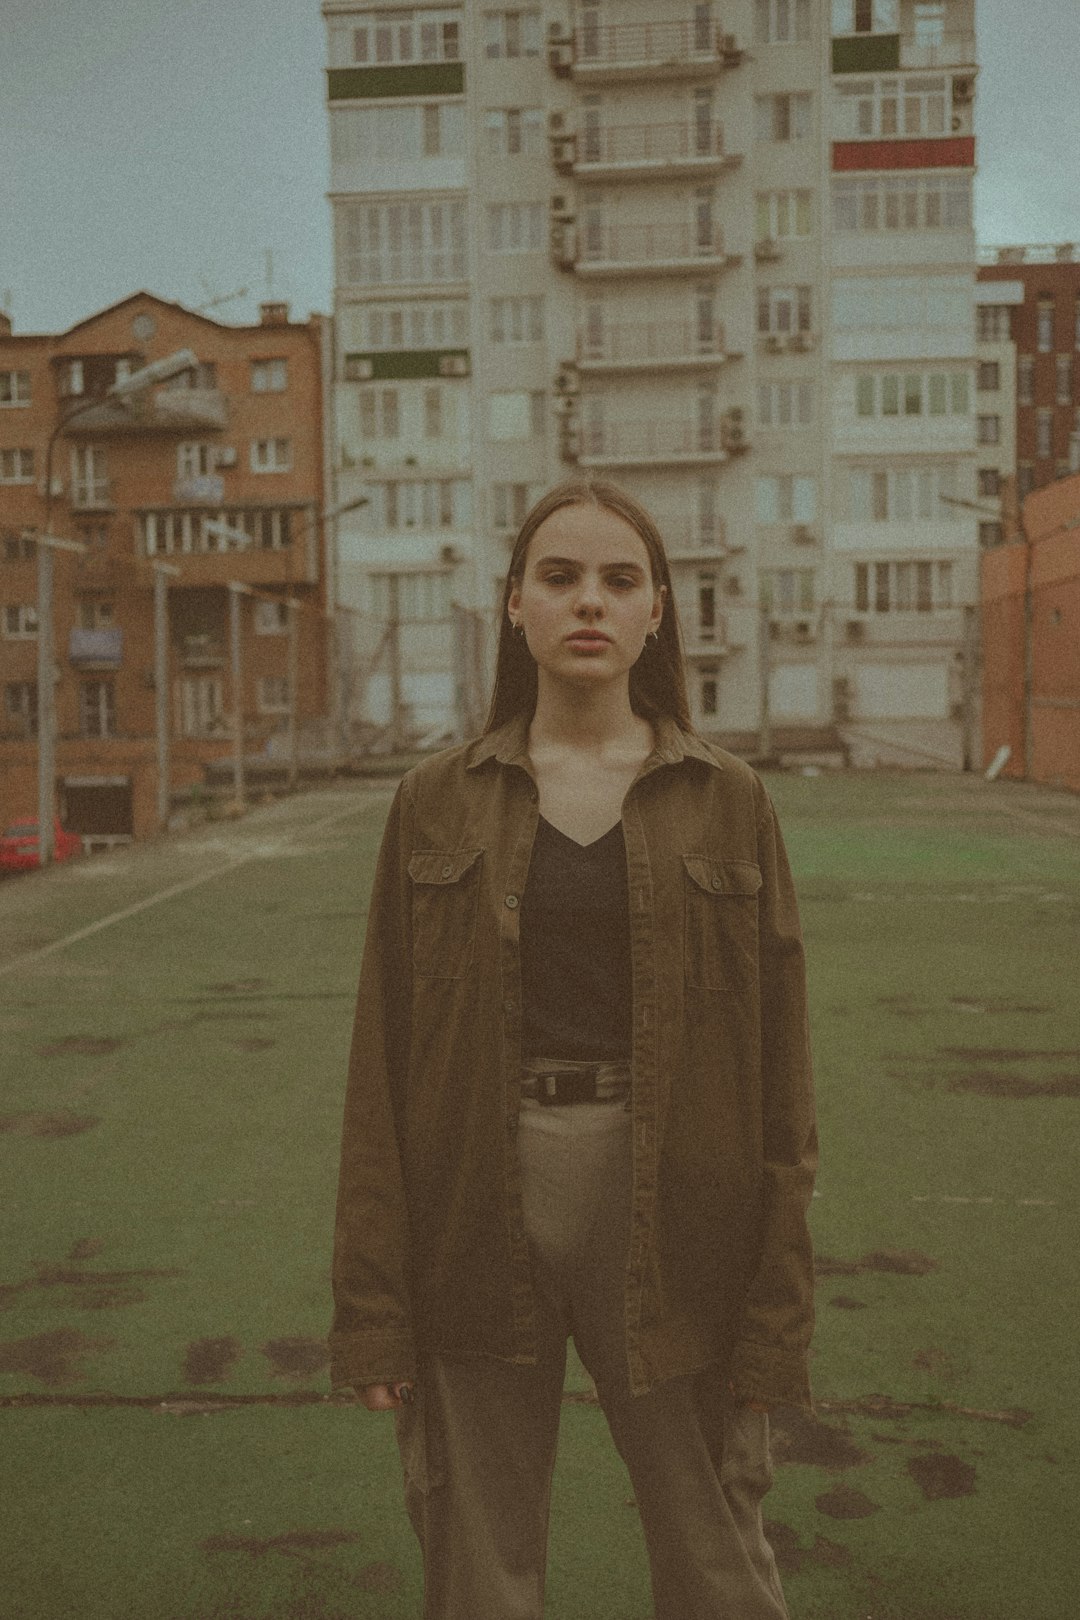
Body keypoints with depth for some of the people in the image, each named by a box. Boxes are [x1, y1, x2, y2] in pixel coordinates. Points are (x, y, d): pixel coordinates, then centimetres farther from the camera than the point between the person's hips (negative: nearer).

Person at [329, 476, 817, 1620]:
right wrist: (371, 1309, -2)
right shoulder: (437, 803, 3)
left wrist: (775, 1314, -2)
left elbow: (778, 1064, 1)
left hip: (665, 1213, 0)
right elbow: (381, 1061, 2)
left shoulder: (728, 803, 2)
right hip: (478, 1213, 1)